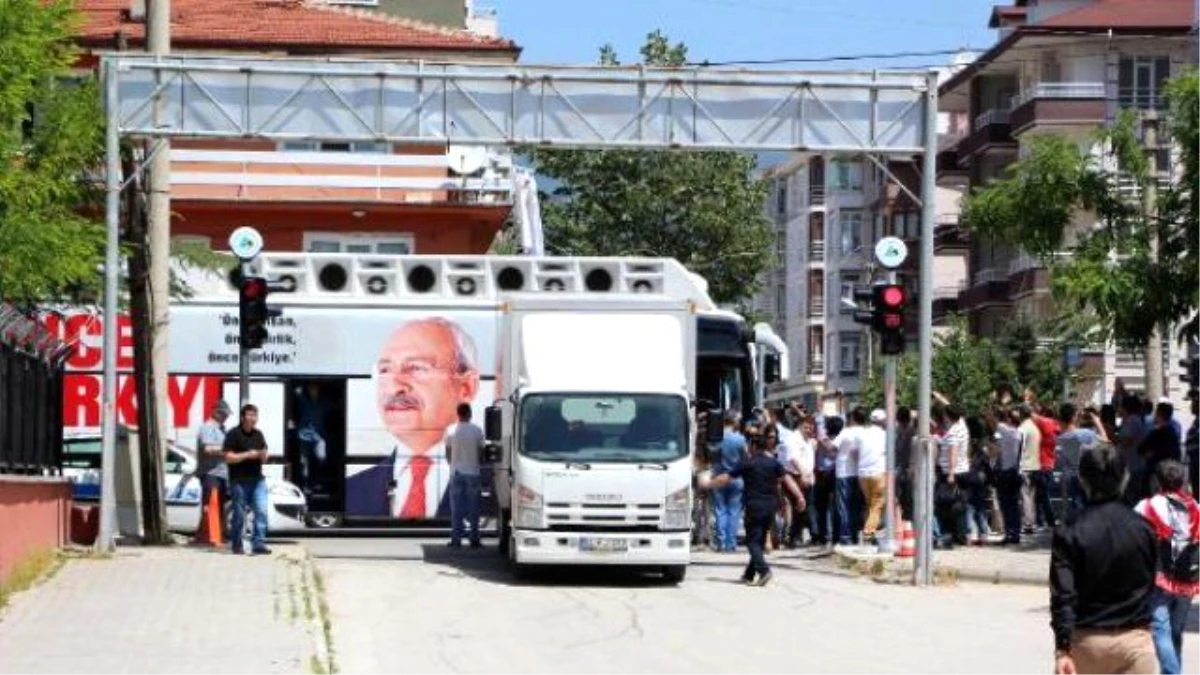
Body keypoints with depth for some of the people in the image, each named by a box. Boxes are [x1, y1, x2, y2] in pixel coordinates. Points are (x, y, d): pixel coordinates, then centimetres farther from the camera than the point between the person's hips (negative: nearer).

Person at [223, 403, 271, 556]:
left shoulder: (258, 435, 14)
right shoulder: (234, 434, -5)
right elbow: (228, 457, -10)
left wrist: (263, 456, -2)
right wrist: (247, 455, -18)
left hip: (257, 480, 5)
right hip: (239, 480, -5)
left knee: (261, 511, -9)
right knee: (239, 515, 1)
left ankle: (259, 544, -10)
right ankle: (236, 545, 14)